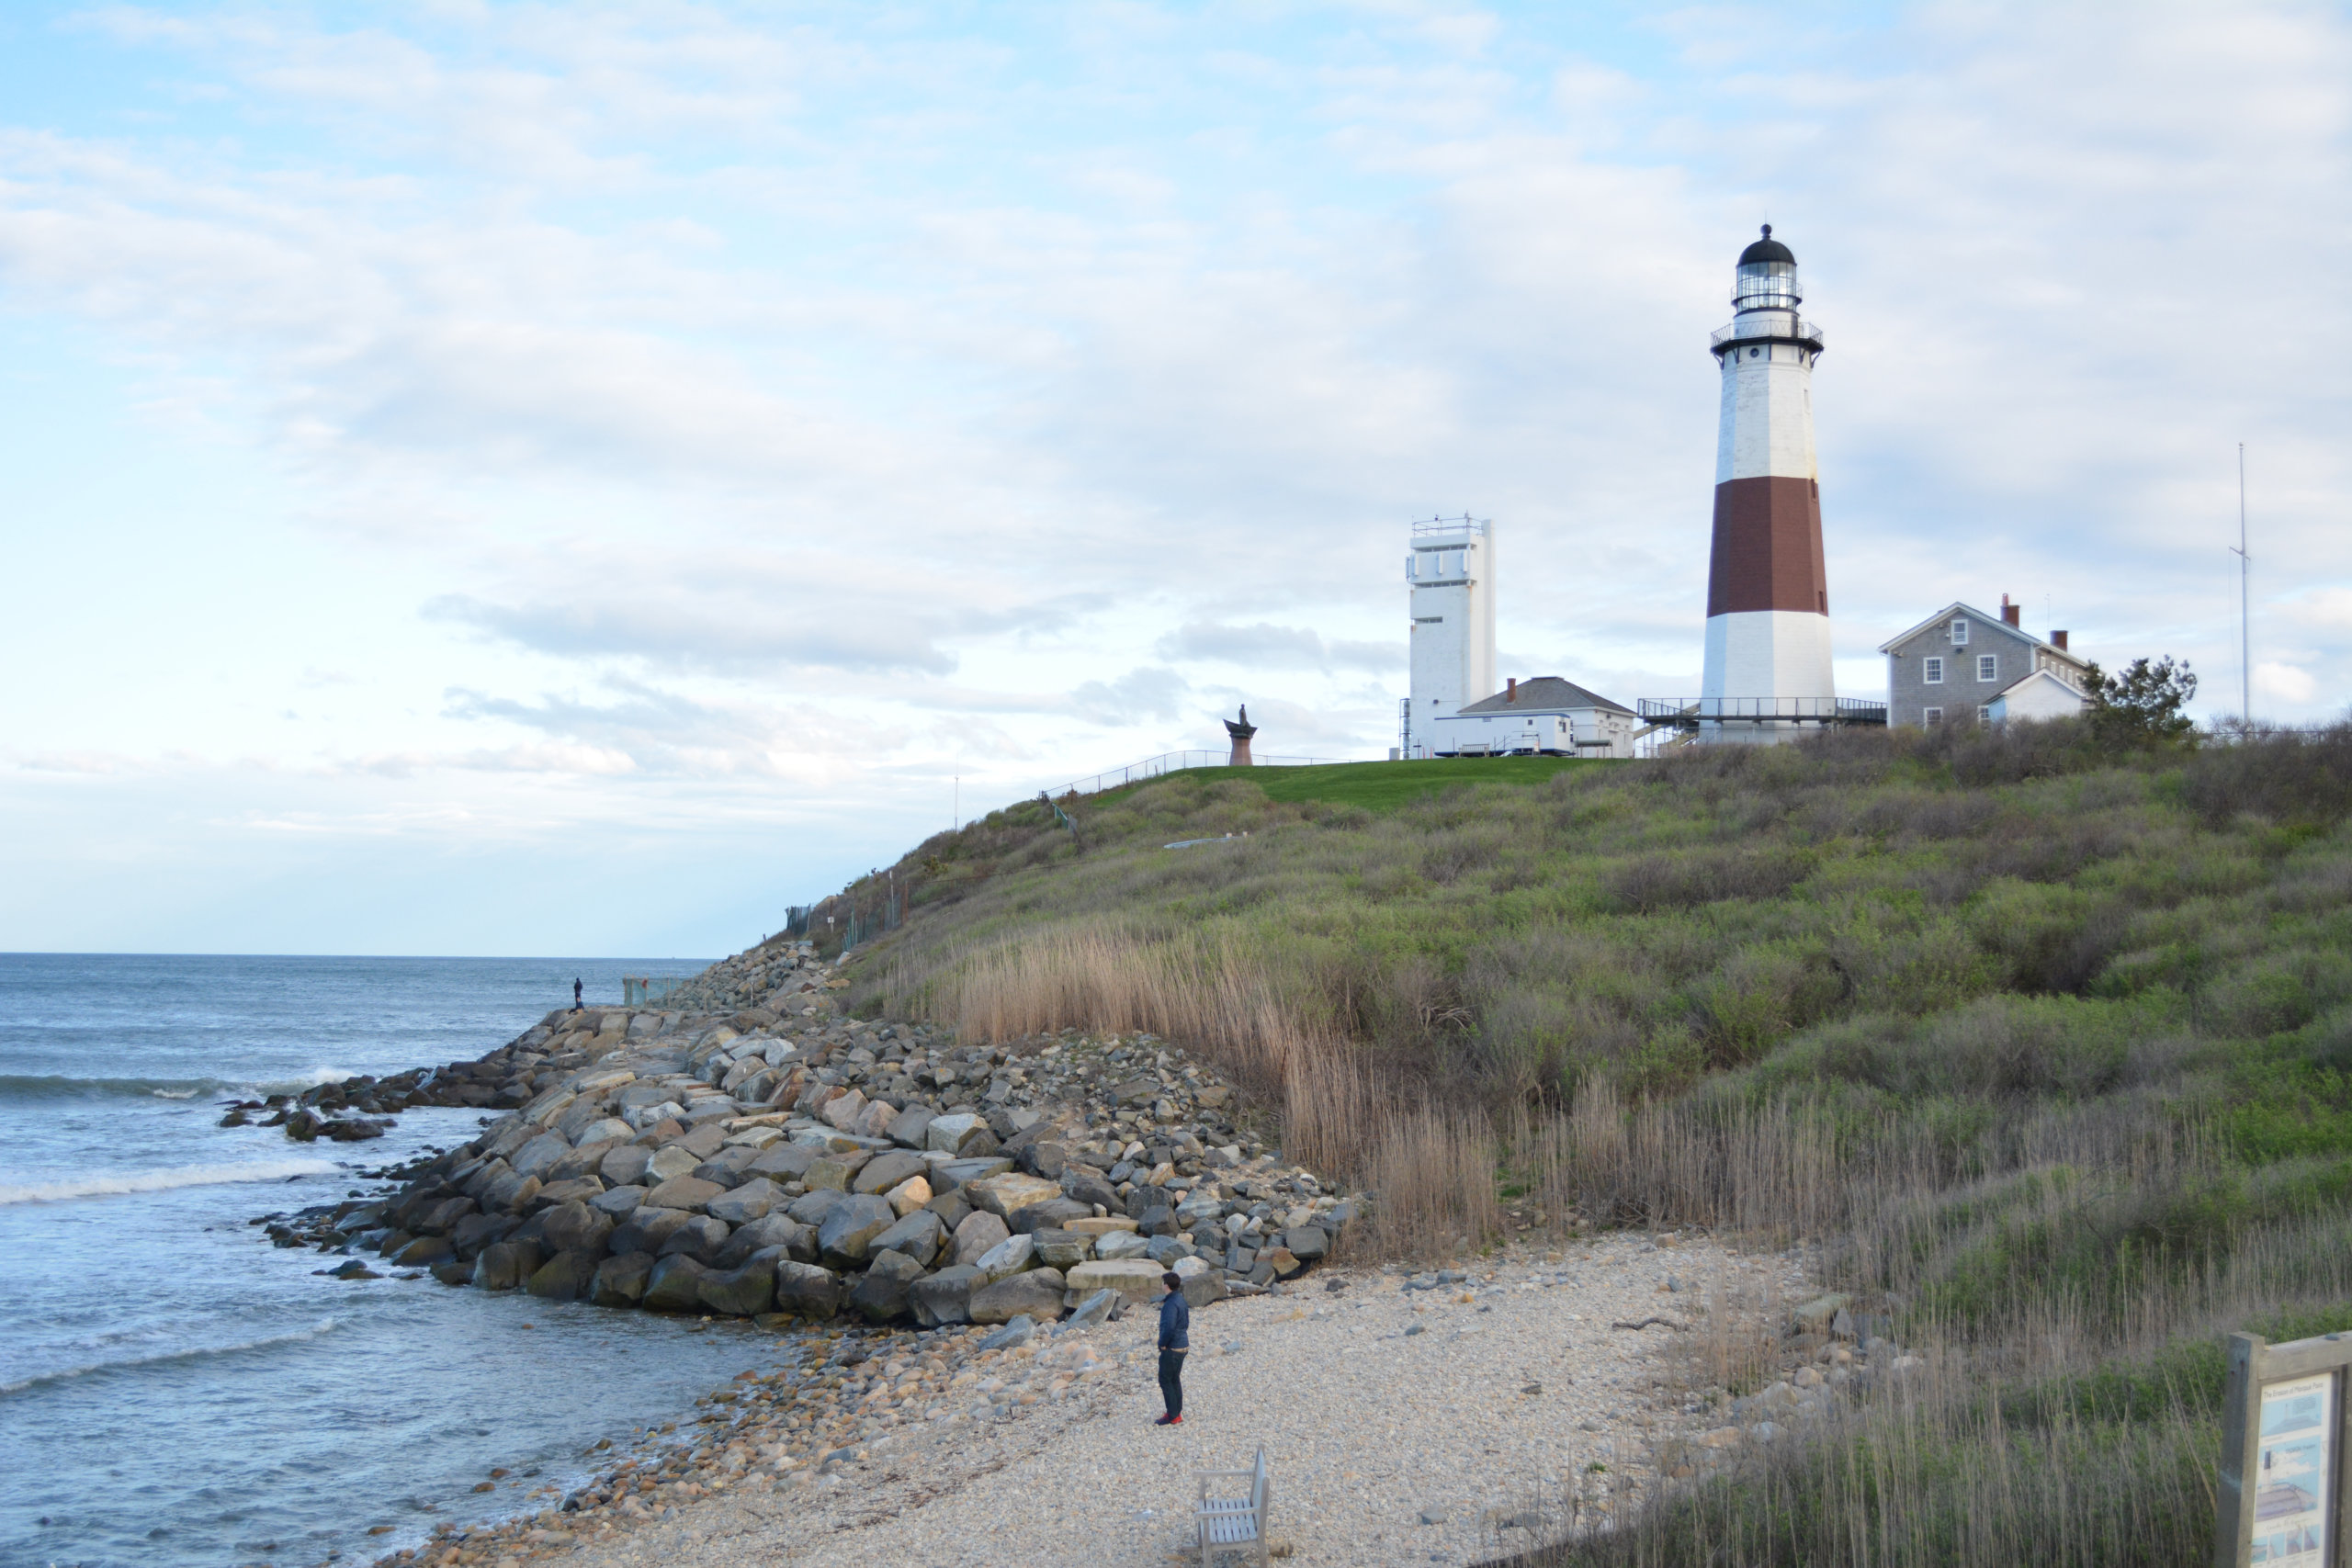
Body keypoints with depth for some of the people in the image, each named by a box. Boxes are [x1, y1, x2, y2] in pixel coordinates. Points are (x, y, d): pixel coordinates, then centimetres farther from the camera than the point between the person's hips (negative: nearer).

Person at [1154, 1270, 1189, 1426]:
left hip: (1171, 1349, -9)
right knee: (1175, 1380, 17)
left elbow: (1169, 1327, -30)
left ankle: (1173, 1417, 1)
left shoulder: (1171, 1304, -21)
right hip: (1182, 1346, 9)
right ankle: (1177, 1414, 23)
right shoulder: (1181, 1301, 9)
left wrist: (1162, 1343, -16)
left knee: (1165, 1380, -1)